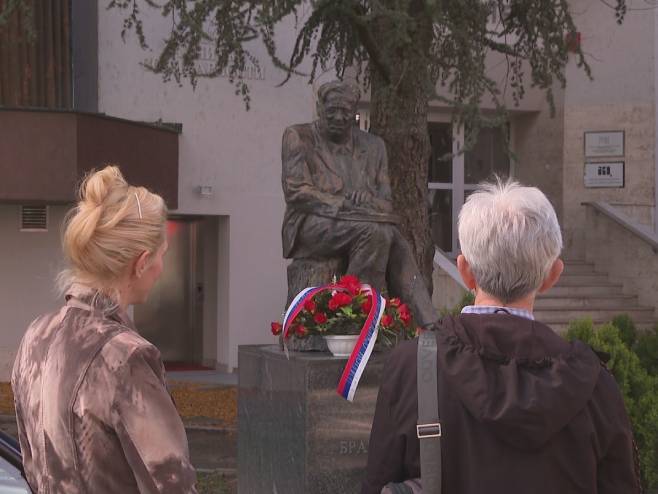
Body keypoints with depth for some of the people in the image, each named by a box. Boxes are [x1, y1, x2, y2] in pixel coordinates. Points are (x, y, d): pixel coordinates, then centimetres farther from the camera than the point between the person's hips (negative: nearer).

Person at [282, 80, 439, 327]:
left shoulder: (372, 146, 20)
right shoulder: (298, 137, 8)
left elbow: (386, 201, 15)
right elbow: (296, 192, -5)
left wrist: (368, 202, -11)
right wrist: (344, 205, -16)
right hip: (313, 226, -4)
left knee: (397, 244, -30)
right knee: (374, 232, -33)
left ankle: (429, 326, -38)